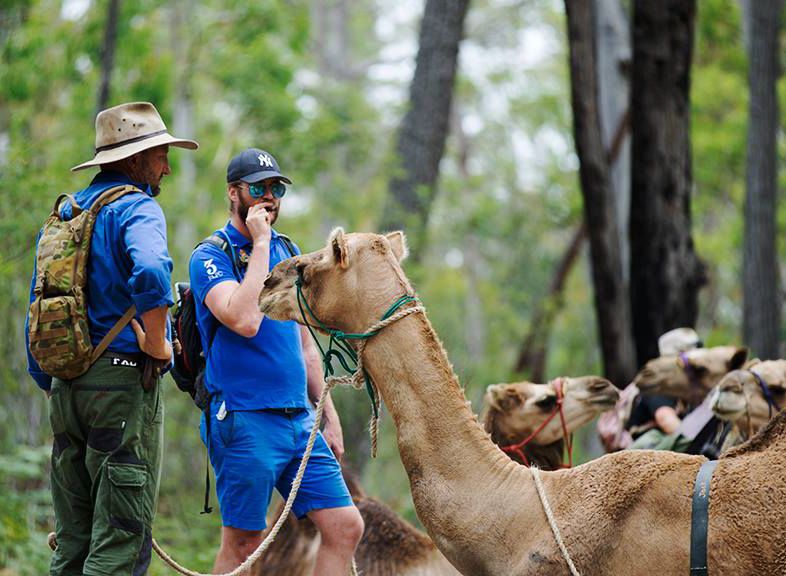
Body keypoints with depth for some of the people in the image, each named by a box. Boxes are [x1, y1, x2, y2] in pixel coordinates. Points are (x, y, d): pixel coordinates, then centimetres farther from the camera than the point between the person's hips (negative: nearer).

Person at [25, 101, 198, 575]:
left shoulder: (63, 215, 17)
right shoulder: (137, 208, -8)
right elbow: (150, 273, -30)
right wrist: (156, 343, -17)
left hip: (66, 388, 8)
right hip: (124, 380, -8)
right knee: (122, 538, -6)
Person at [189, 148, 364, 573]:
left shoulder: (287, 252, 16)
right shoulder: (210, 257, -5)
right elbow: (245, 321, -24)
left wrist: (328, 415, 18)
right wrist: (260, 243, -16)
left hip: (300, 420, 7)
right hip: (245, 421, -6)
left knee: (346, 527, -1)